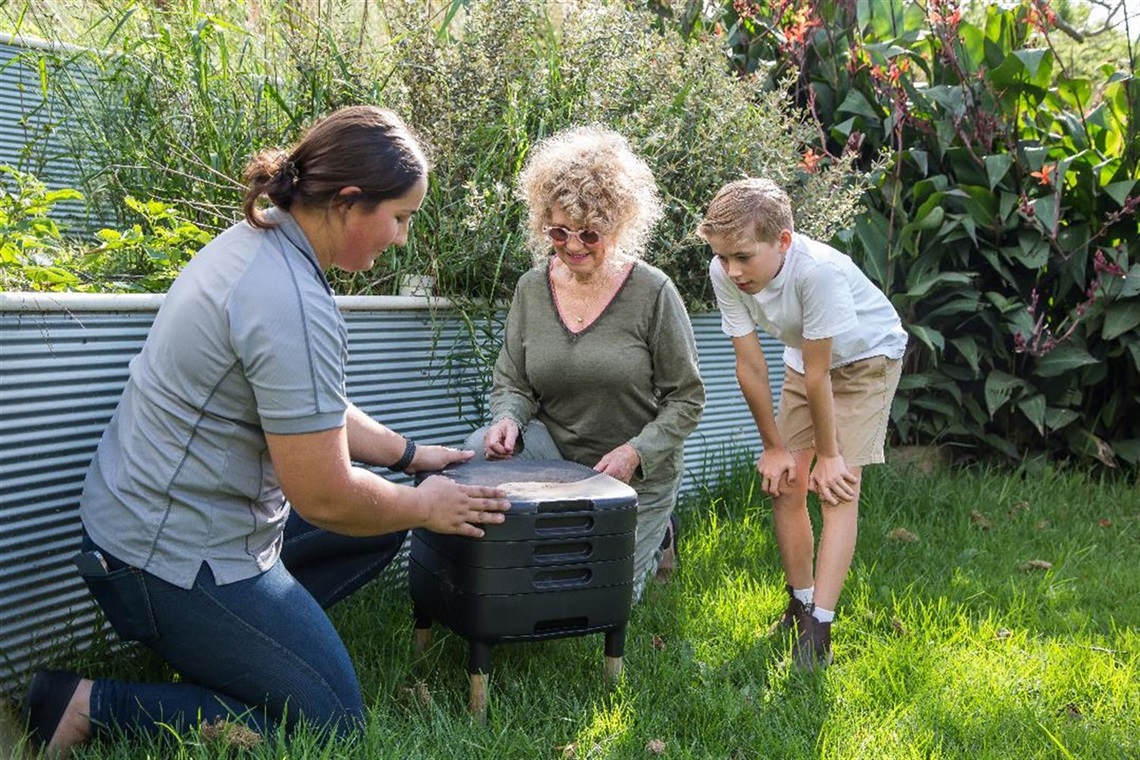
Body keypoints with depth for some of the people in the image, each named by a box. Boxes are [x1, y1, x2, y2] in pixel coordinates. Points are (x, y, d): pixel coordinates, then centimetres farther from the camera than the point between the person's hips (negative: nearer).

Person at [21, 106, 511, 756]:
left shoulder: (257, 241, 3)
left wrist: (411, 453, 14)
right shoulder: (294, 305, -28)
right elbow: (325, 497, -23)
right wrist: (426, 508, -6)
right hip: (178, 564, -10)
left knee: (387, 521, 17)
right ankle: (89, 707, -2)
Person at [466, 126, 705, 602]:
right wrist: (508, 419, -21)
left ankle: (653, 534, 35)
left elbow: (687, 398, -9)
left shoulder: (653, 292, -14)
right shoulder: (532, 288, -3)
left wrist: (634, 453, -23)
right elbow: (512, 384, 3)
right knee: (480, 451, -28)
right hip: (554, 452, 3)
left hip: (637, 474, -2)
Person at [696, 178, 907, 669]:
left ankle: (819, 625, -14)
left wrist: (827, 454, -20)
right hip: (805, 359, 6)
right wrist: (774, 446, -8)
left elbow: (818, 375, -31)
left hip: (868, 357, -5)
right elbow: (750, 365, -15)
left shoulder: (818, 269, -39)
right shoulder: (725, 273, -24)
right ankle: (800, 603, 19)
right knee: (783, 484, 3)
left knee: (837, 488, -15)